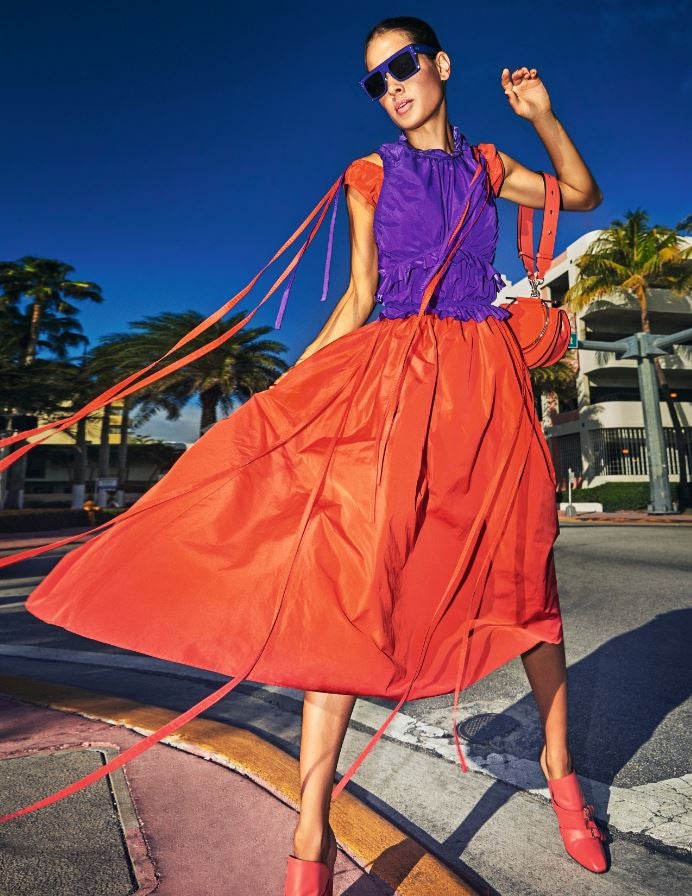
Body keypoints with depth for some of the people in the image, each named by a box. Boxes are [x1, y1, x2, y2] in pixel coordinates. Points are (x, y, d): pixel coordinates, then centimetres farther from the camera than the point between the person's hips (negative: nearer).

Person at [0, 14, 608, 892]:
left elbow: (584, 195, 28)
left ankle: (558, 765, 29)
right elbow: (358, 299, 9)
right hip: (390, 375, -1)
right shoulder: (369, 177, 15)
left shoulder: (487, 164, 20)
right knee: (348, 572, -14)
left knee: (521, 572, 4)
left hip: (483, 376, 2)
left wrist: (541, 115, 18)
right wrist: (292, 382, 0)